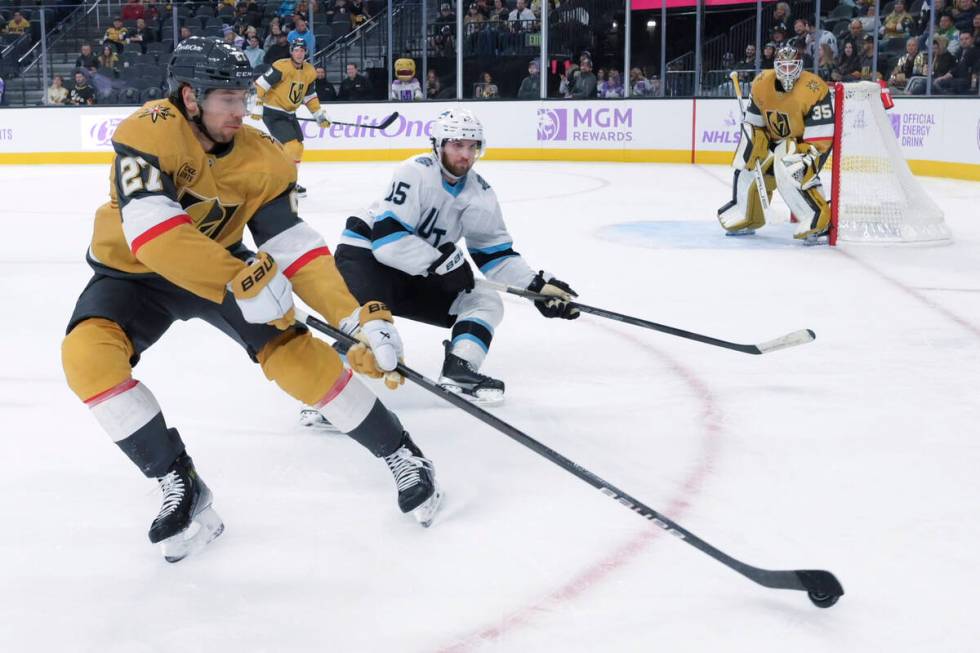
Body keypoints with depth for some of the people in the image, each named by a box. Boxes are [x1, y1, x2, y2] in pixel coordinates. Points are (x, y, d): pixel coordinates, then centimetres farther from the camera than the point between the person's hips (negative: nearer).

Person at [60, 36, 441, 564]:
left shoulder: (261, 158, -18)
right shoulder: (149, 132, -29)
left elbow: (296, 248, -20)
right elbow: (152, 233, -40)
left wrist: (357, 318, -31)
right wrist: (241, 279, -47)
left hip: (221, 264, 2)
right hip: (133, 272, -1)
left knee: (293, 351, -17)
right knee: (87, 353, -28)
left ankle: (400, 454, 0)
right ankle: (180, 485, -14)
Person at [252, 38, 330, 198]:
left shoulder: (310, 72, 3)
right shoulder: (281, 67, -19)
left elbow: (310, 97, 14)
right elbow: (261, 84, -20)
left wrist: (320, 115, 8)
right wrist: (258, 106, -24)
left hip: (290, 114, 8)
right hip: (272, 112, -8)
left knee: (298, 148, 11)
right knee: (291, 146, -17)